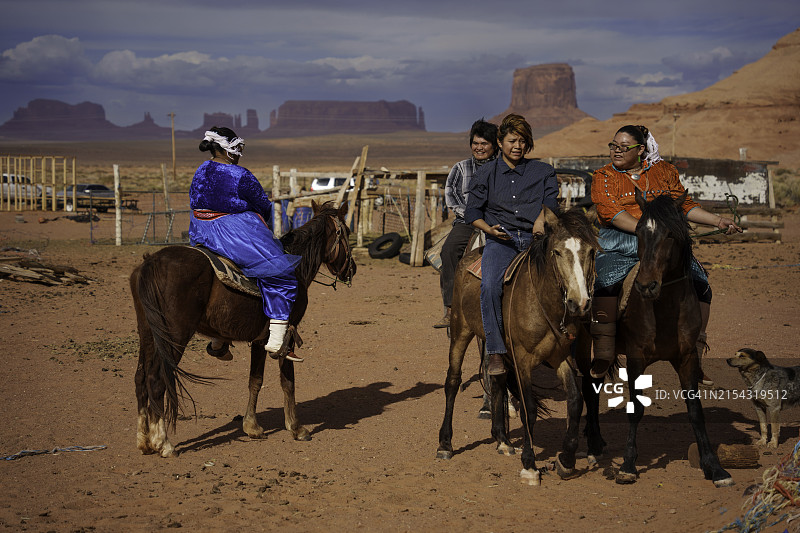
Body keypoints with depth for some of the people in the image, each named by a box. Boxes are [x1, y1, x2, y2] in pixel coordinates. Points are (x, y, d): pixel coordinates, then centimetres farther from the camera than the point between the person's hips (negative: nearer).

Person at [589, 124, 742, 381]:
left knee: (700, 283, -18)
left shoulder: (664, 171, 17)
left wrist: (718, 221, 5)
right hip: (620, 244, -2)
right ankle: (604, 353, -24)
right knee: (605, 281, -32)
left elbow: (684, 205, 17)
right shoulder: (603, 177, 9)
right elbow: (609, 211, -7)